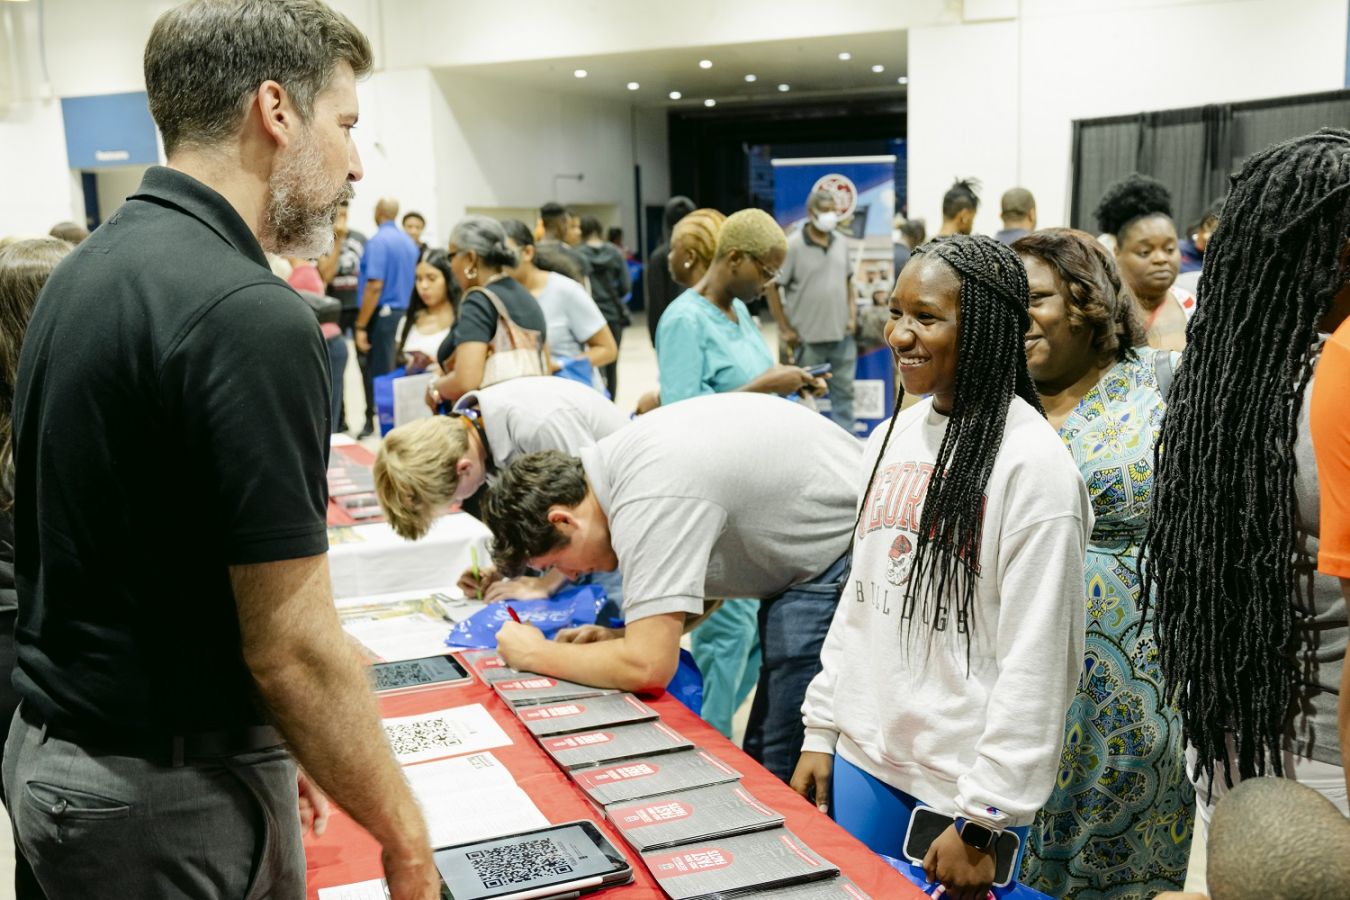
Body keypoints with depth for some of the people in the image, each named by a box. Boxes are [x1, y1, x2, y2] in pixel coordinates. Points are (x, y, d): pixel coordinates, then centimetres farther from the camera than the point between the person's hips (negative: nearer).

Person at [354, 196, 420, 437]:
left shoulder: (377, 241, -12)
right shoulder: (410, 243, 11)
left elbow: (375, 285, -19)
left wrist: (361, 326, -17)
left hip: (380, 314, -7)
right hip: (404, 312, 7)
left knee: (377, 372, -3)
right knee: (396, 370, 13)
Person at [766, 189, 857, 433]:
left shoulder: (840, 243, 7)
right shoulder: (793, 246, -11)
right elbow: (771, 286, -10)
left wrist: (852, 315, 8)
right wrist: (784, 329, -11)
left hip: (841, 334, 5)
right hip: (808, 338, -5)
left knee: (844, 391, 11)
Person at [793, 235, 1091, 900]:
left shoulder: (1032, 462, -17)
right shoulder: (891, 438, 5)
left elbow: (1037, 660, -17)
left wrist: (982, 823, -15)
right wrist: (820, 730, 11)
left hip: (963, 783, -6)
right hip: (861, 757, 6)